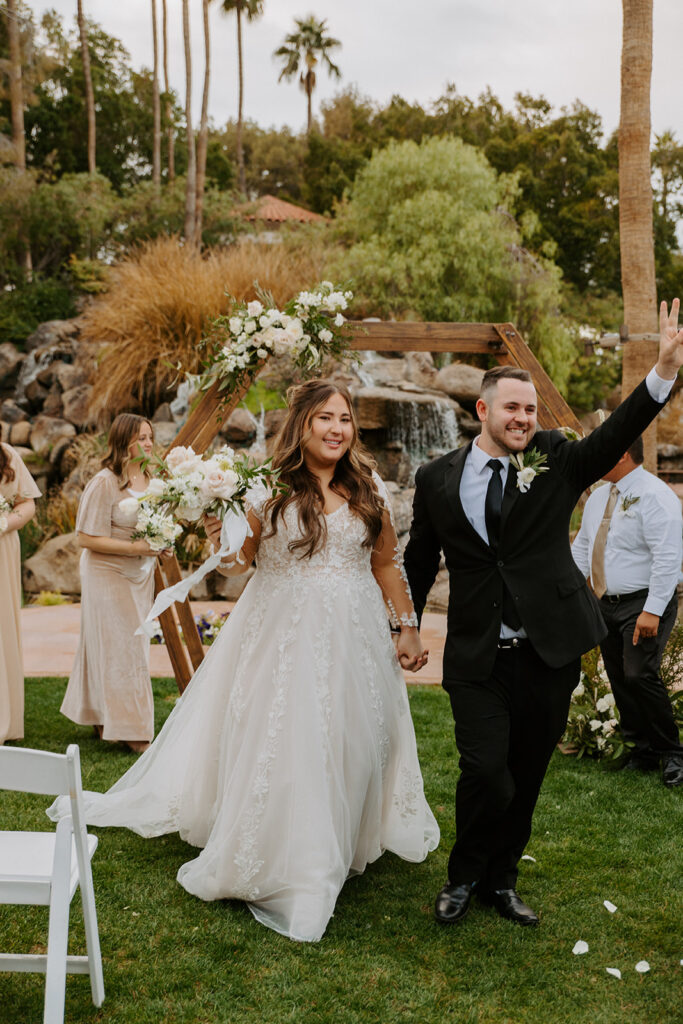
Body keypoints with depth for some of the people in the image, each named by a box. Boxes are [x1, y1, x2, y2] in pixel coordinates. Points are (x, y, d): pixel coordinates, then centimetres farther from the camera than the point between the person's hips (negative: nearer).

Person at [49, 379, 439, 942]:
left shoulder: (370, 488, 2)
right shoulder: (270, 486, -6)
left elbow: (387, 563, 9)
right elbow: (238, 560, -1)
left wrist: (408, 627, 8)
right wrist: (222, 532, -22)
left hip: (354, 639, 3)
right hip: (282, 636, -3)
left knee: (348, 745, 13)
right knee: (279, 749, 1)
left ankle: (340, 850, 35)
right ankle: (284, 865, 19)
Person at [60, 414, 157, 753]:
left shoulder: (148, 478, 4)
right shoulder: (104, 482, -19)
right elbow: (87, 538, -19)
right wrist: (135, 548, -23)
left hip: (140, 574, 8)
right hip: (108, 573, -8)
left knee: (133, 645, 13)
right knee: (119, 647, -2)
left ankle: (102, 719, 26)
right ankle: (129, 729, 6)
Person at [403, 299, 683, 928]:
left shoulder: (555, 461, 2)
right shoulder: (437, 479, 2)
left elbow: (615, 437, -15)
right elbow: (420, 561, 12)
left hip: (548, 653, 1)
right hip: (476, 659, -1)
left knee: (526, 777, 12)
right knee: (487, 772, -9)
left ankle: (501, 880, 33)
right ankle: (464, 877, 18)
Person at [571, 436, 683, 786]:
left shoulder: (654, 496, -15)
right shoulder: (598, 498, 12)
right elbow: (582, 547, 19)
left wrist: (652, 611, -25)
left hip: (644, 604, -8)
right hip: (607, 604, 8)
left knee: (640, 676, -17)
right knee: (619, 681, 8)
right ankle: (642, 753, 19)